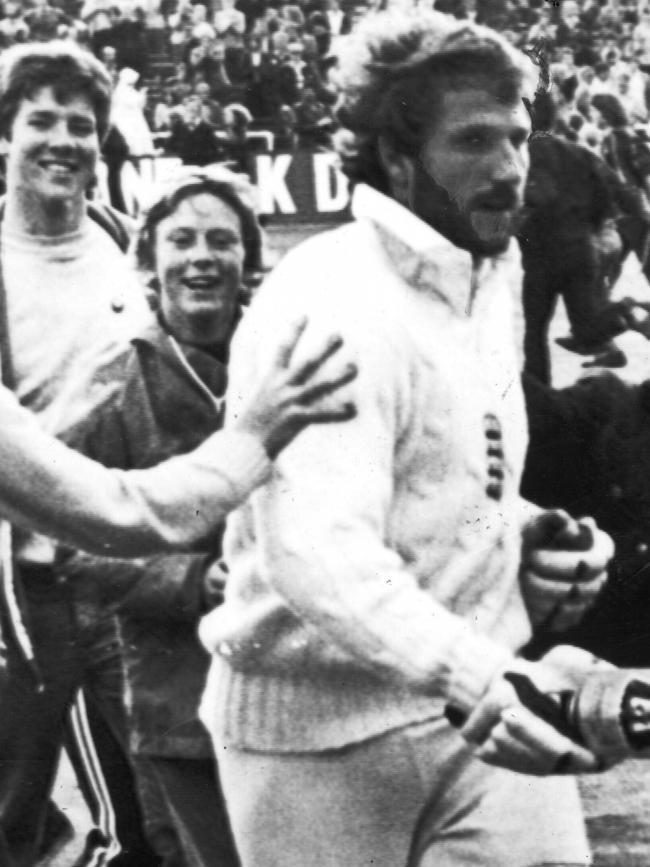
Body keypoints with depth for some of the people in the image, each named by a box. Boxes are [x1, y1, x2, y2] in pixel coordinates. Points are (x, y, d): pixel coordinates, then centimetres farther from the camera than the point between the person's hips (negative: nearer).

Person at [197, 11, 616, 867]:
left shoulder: (492, 278, 10)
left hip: (482, 700, 7)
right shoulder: (328, 305, -19)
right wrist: (478, 678, -43)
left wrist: (522, 529, 2)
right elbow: (315, 551, -32)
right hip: (326, 727, -7)